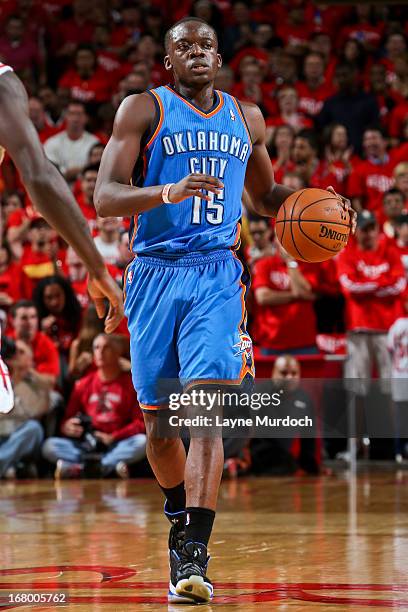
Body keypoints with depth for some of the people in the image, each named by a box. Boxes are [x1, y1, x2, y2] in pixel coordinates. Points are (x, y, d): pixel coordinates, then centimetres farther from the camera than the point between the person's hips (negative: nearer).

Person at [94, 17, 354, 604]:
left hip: (217, 275, 1)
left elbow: (265, 196, 29)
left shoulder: (246, 117, 14)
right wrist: (167, 192, -28)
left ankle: (193, 555, -23)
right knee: (158, 420, 7)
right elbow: (104, 197, -10)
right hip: (155, 274, -1)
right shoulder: (144, 109, 1)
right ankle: (180, 515, 36)